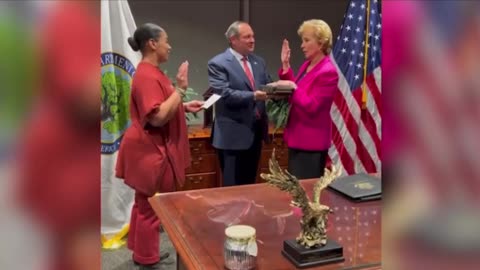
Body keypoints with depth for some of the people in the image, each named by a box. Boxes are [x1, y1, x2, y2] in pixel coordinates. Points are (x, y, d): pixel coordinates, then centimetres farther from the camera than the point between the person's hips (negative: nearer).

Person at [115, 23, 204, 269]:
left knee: (145, 204, 19)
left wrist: (184, 107, 11)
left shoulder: (150, 72, 11)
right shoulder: (147, 76, -21)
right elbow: (158, 117, -29)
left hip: (152, 149, 10)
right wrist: (180, 89, -25)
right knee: (151, 207, 3)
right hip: (150, 151, -10)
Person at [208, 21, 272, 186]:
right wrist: (253, 96, -30)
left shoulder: (259, 62, 13)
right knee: (233, 187, 2)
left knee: (250, 184, 17)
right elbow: (224, 94, -19)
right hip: (233, 134, -6)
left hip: (256, 131, 7)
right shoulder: (218, 63, -8)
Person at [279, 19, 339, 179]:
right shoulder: (307, 64, 8)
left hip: (312, 143, -9)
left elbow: (311, 107, -21)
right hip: (298, 138, 9)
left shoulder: (327, 72, -19)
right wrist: (285, 66, 5)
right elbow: (295, 92, 11)